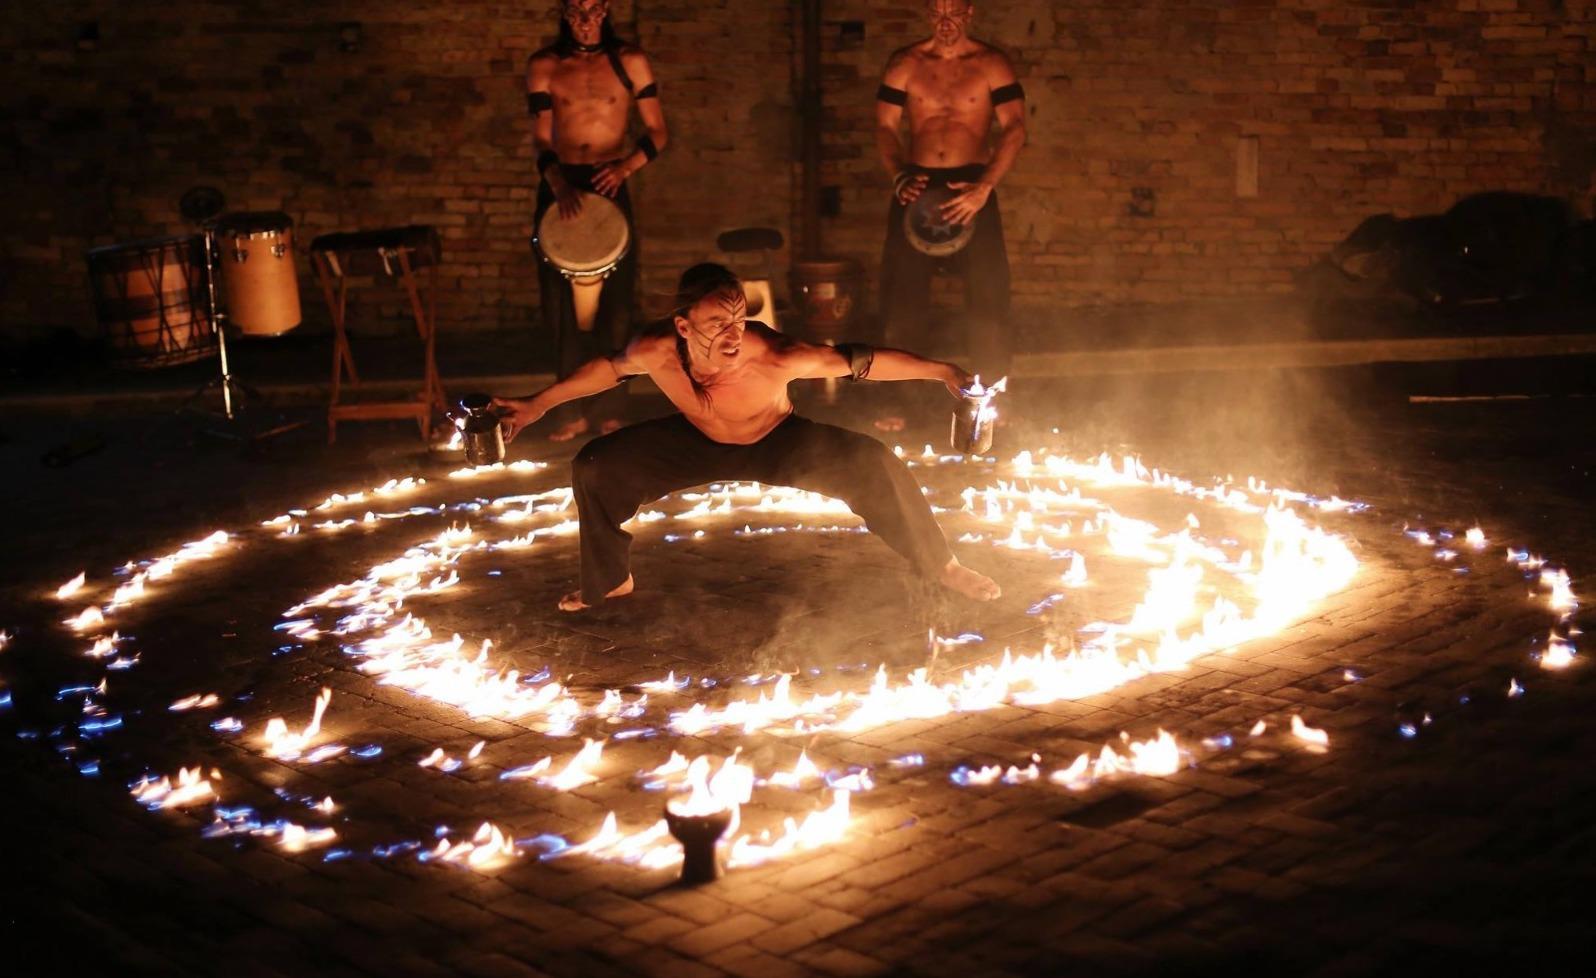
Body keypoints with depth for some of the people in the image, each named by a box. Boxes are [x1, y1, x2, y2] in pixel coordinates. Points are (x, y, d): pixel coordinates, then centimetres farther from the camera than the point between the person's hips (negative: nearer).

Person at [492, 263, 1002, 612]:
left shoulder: (773, 356, -43)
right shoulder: (658, 350, -34)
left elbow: (864, 361, -38)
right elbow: (609, 367, -11)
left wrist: (942, 372, -42)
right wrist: (537, 405, -3)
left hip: (779, 443, -2)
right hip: (699, 442, 3)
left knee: (871, 462, -25)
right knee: (595, 466, -11)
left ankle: (941, 565, 0)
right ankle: (610, 579, 17)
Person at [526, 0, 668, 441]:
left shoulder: (630, 62, 3)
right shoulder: (543, 66, 5)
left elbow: (657, 131, 3)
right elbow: (541, 139, -1)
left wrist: (625, 166, -16)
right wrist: (559, 184, -20)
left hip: (610, 186, -1)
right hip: (560, 186, 1)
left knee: (615, 302, -4)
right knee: (561, 303, 0)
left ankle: (610, 409, 3)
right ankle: (574, 409, 7)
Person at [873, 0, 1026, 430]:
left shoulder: (991, 65, 2)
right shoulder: (904, 64, 7)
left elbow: (1015, 128, -5)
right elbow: (885, 126, 5)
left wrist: (983, 188, -17)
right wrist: (899, 177, -13)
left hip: (972, 187, -1)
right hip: (917, 186, 1)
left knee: (988, 293, -4)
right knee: (902, 294, -1)